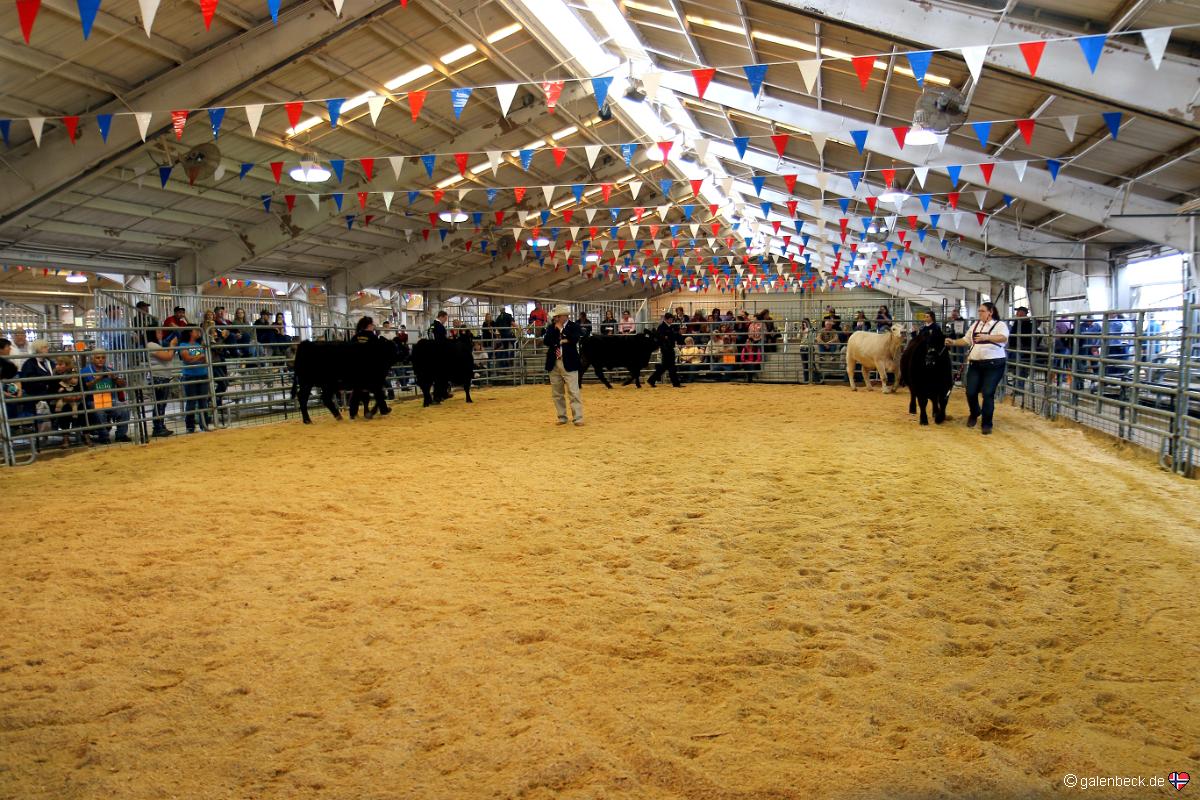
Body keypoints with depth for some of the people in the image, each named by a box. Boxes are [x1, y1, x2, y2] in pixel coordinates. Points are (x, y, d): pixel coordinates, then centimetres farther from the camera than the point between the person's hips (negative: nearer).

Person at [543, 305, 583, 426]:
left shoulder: (574, 327, -1)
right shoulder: (551, 328, 8)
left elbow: (574, 340, -18)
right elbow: (546, 341, -5)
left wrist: (561, 329, -12)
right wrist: (561, 341, -14)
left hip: (569, 364, -4)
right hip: (554, 364, 4)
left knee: (573, 391, -6)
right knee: (557, 393, 9)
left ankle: (578, 417, -3)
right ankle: (562, 417, 18)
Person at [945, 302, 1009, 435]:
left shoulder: (1000, 324, -5)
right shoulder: (976, 325, 13)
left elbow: (1003, 338, -24)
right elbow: (966, 340, 20)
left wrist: (987, 337, -41)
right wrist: (953, 342, 3)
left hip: (993, 364, -5)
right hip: (975, 364, 5)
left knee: (988, 393, -7)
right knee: (971, 392, 3)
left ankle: (987, 424, 5)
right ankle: (974, 414, 33)